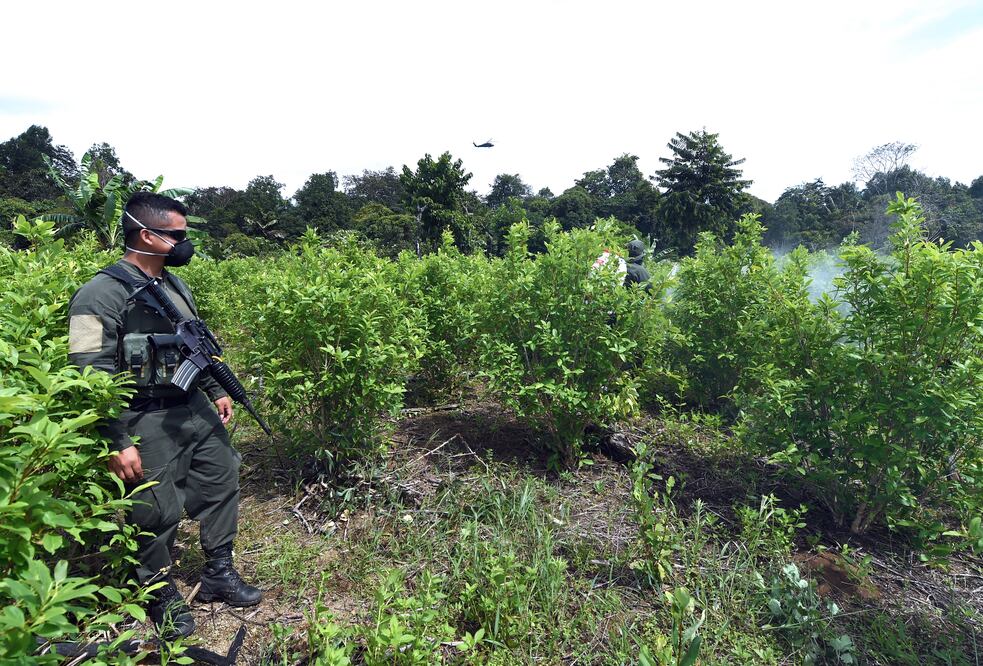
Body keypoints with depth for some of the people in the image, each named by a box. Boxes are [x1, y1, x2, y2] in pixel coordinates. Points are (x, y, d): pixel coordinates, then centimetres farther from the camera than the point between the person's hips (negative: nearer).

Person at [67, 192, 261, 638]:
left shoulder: (175, 286, 9)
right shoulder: (102, 295, -16)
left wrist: (216, 392, 20)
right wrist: (117, 443, -20)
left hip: (196, 410, 8)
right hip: (148, 423, -8)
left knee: (221, 483, 14)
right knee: (158, 514, 4)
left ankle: (218, 575, 33)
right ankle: (162, 597, 30)